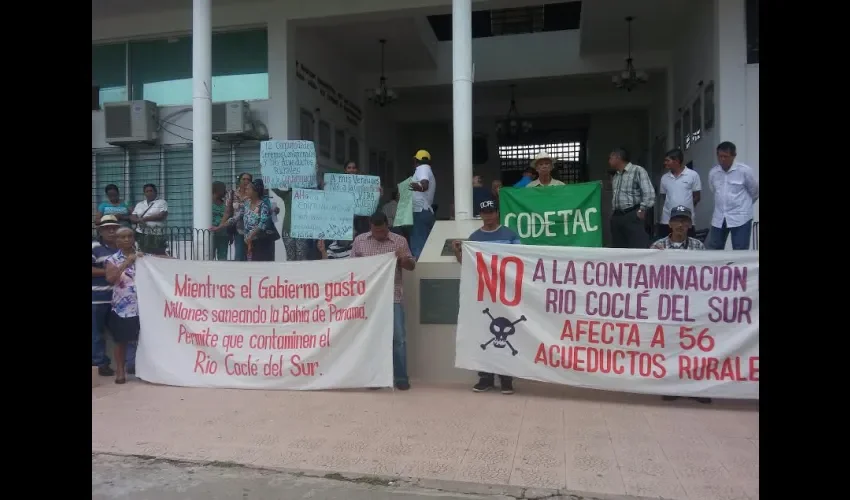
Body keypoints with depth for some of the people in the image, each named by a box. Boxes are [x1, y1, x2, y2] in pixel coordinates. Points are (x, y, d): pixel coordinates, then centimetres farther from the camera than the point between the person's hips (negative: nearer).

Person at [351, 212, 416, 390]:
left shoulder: (400, 241, 3)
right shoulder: (359, 241, 6)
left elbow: (411, 266, 6)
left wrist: (403, 258, -16)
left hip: (393, 297, -1)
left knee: (398, 337, -2)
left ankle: (401, 377, 7)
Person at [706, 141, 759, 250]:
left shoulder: (745, 170, -8)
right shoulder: (712, 172, 3)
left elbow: (755, 192, 5)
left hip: (740, 218, -4)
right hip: (719, 217, 4)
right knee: (713, 250, 8)